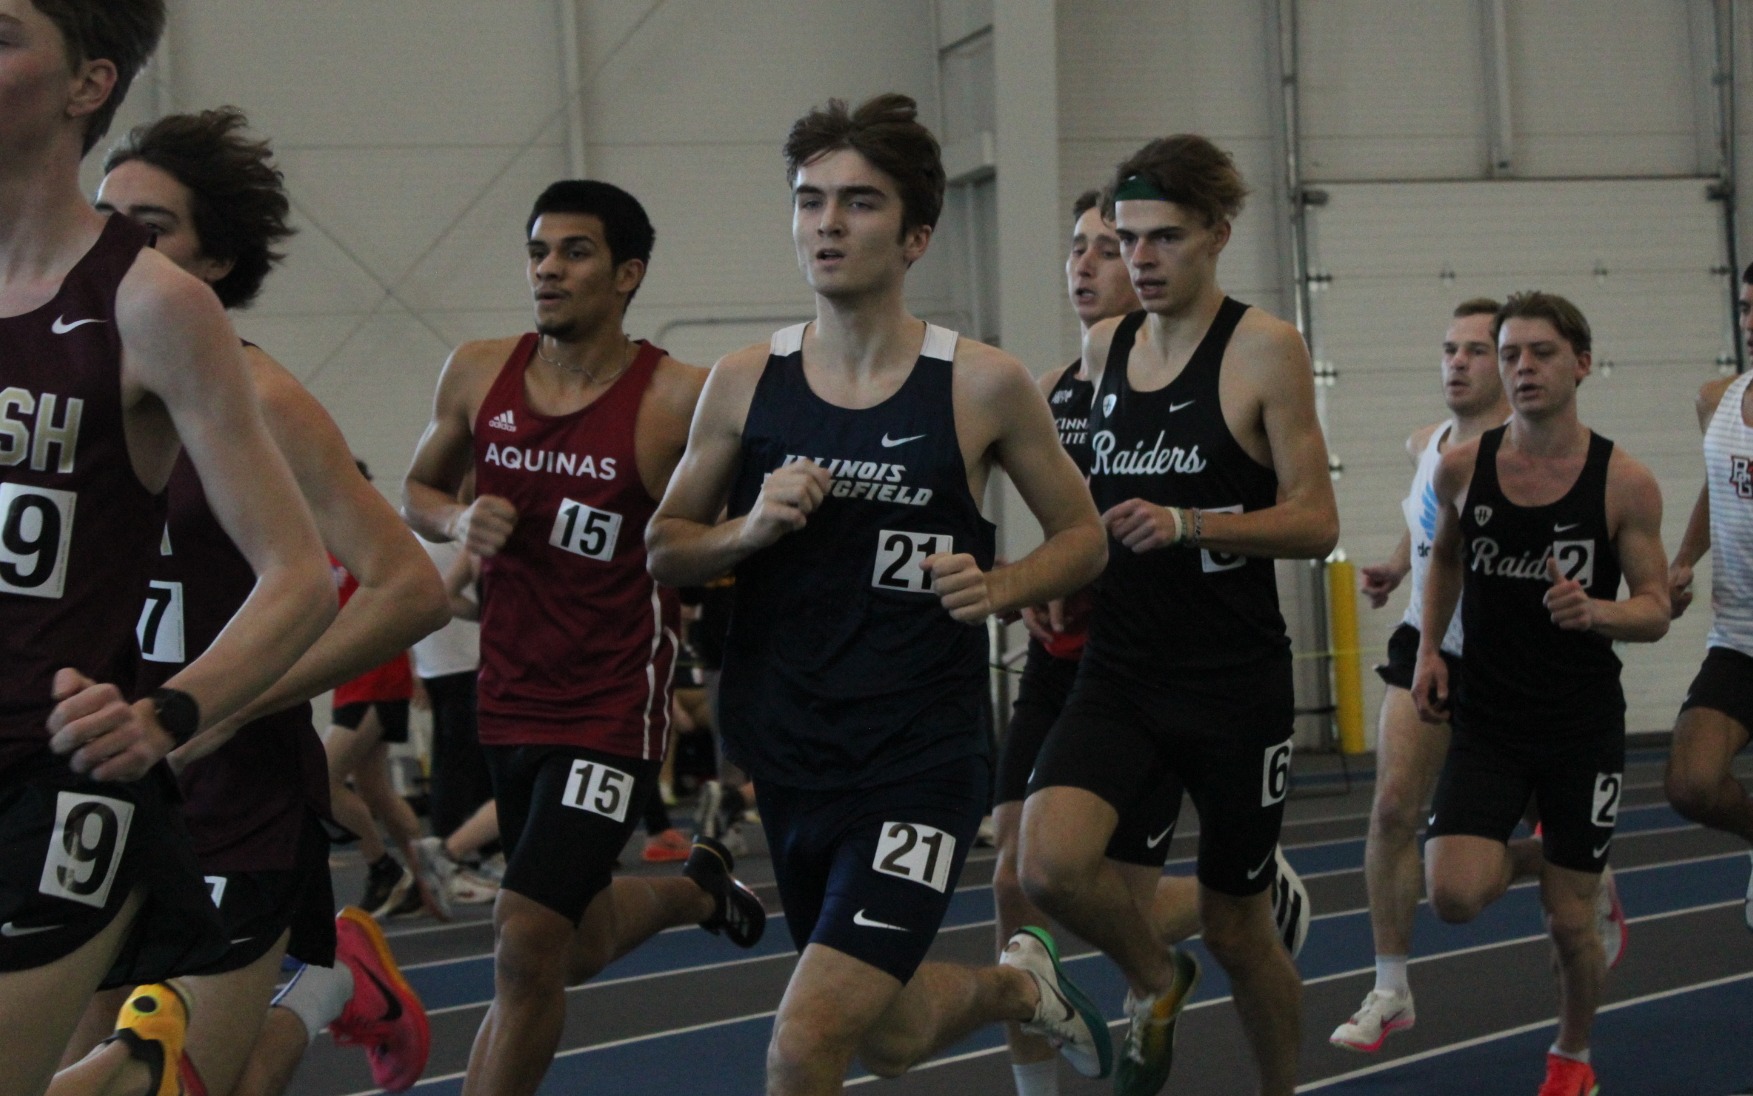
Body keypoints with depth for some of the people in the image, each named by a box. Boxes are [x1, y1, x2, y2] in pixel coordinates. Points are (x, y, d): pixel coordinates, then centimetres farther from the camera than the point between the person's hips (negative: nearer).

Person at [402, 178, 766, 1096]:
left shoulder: (681, 400, -13)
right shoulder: (477, 375, 0)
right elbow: (417, 491, 14)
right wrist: (459, 519, -6)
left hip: (610, 714, -6)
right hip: (508, 702, 6)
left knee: (527, 945, -16)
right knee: (581, 944, 21)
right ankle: (695, 889, 53)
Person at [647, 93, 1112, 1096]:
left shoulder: (984, 386, -7)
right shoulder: (746, 383, 0)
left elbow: (1084, 537, 5)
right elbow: (662, 548, 9)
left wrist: (1000, 587, -15)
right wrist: (747, 531, -12)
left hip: (922, 759, -4)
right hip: (787, 756, 4)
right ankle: (1016, 984, 50)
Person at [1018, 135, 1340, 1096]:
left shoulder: (1264, 349, -7)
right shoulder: (1103, 346, 8)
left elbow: (1316, 522, -10)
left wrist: (1187, 524, -23)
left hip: (1236, 682, -3)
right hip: (1119, 672, 4)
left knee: (1236, 926, 8)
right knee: (1050, 863, -22)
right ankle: (1155, 981, 8)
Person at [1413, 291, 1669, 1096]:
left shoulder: (1625, 483, -10)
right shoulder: (1462, 467, -3)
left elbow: (1654, 611, -6)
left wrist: (1593, 610, -27)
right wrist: (1429, 649, 6)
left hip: (1583, 729, -1)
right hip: (1487, 721, 1)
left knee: (1570, 923, 6)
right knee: (1454, 897, -17)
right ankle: (1525, 851, 19)